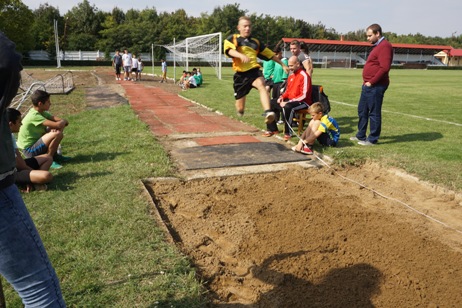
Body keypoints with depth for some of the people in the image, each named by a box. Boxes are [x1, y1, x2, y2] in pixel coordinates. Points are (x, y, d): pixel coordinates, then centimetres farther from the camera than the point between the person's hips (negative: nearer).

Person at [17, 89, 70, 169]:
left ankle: (54, 154, 13)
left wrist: (63, 122, -22)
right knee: (57, 134, -26)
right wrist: (63, 121, -11)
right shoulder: (34, 116, -25)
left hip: (35, 142, 9)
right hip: (29, 151, -9)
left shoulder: (41, 112, 3)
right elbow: (58, 125, -34)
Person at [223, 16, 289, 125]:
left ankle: (268, 112, -53)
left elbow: (270, 54, 28)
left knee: (261, 85, -35)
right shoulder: (232, 39, 8)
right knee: (240, 108, 3)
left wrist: (283, 64, 32)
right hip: (241, 74, -1)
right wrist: (241, 55, -34)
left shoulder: (255, 42, 19)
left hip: (254, 71, 1)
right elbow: (229, 50, -15)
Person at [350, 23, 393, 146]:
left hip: (375, 86, -11)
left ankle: (372, 140, 6)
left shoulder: (384, 46, -14)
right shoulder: (377, 46, 19)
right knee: (362, 110, 16)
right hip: (368, 85, 11)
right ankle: (361, 136, 27)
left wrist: (372, 82, -19)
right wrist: (367, 81, 13)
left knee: (374, 113, -2)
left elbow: (385, 67, -23)